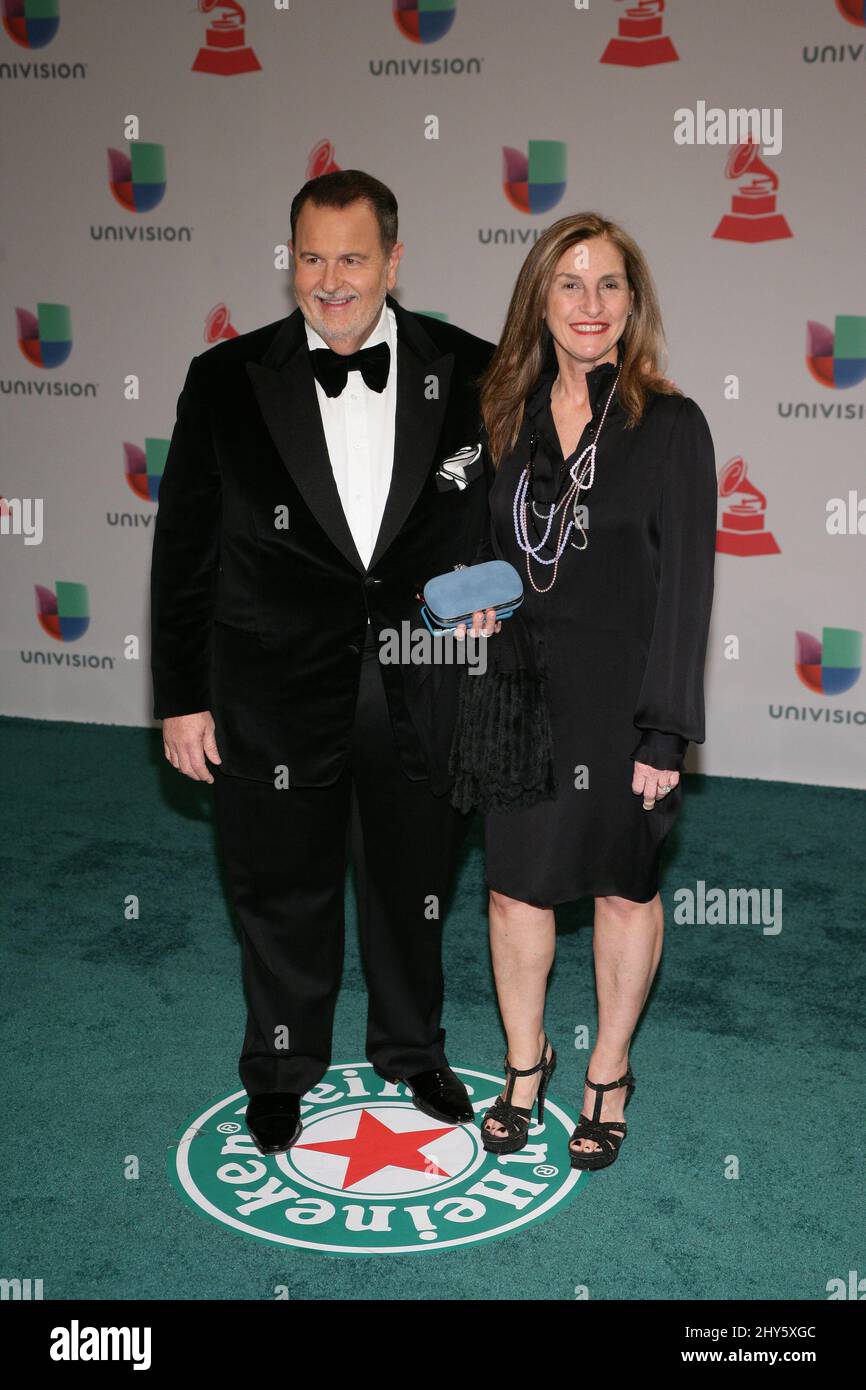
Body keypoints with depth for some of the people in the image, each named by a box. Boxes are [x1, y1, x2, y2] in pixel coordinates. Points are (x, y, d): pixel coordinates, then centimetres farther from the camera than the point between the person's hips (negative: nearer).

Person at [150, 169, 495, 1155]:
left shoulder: (468, 372, -3)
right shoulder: (226, 380, -5)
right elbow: (183, 547, -2)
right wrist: (181, 698, -2)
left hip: (423, 690, 1)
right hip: (276, 694, -1)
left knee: (416, 886, 18)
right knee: (283, 894, 15)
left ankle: (412, 1049, 44)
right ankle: (281, 1070, 40)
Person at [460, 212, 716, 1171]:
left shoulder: (670, 424, -8)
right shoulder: (510, 416, 5)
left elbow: (686, 586, -11)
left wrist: (664, 732, -14)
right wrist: (482, 605, -5)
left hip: (623, 695, -3)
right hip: (526, 689, 4)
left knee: (624, 886, 12)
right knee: (515, 883, 10)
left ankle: (609, 1072, 32)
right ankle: (525, 1062, 33)